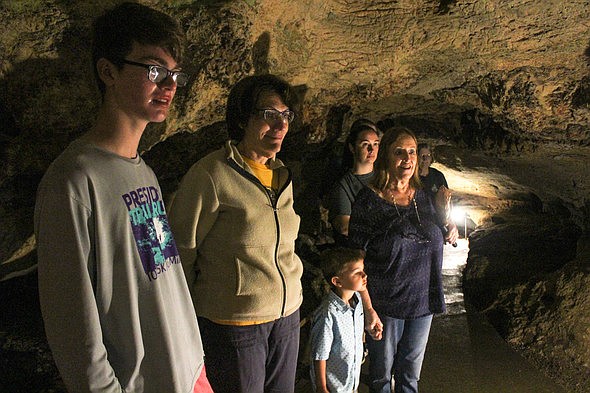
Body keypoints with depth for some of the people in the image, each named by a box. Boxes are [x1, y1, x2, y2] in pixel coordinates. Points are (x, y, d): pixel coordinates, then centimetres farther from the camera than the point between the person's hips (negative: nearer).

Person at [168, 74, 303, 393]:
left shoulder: (282, 175, 7)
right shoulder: (211, 174, -14)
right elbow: (182, 252, -8)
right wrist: (196, 314, -1)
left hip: (287, 314, 7)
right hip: (234, 322, -6)